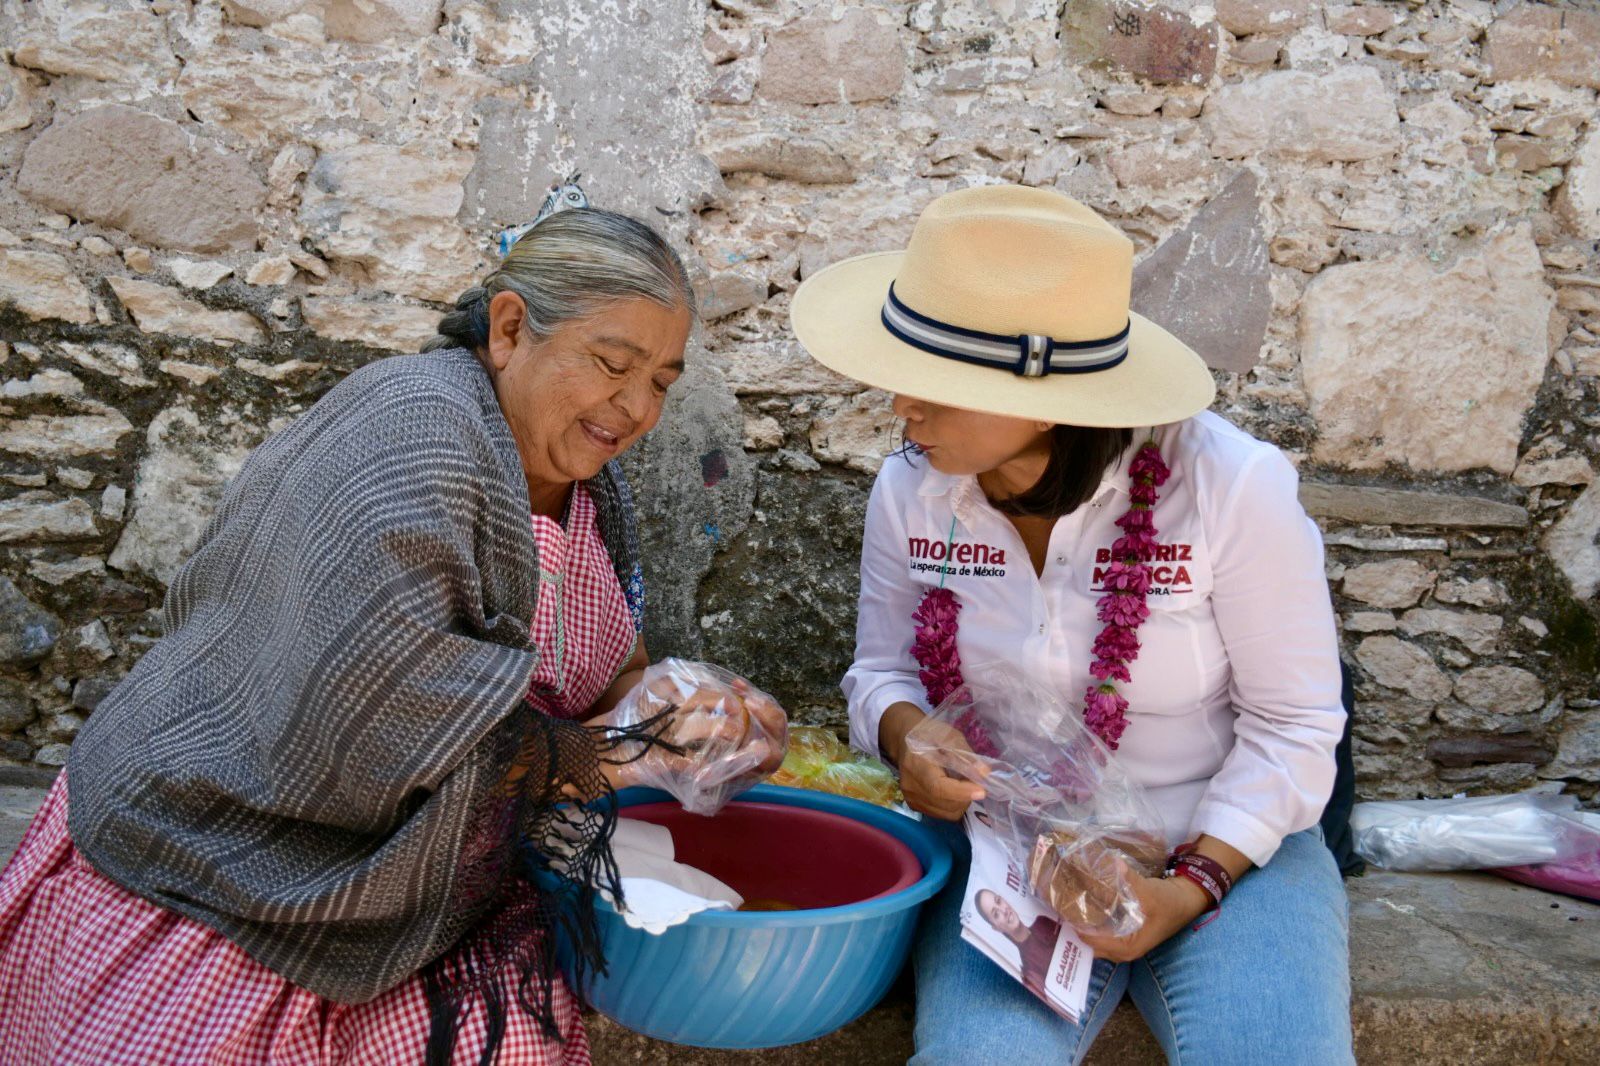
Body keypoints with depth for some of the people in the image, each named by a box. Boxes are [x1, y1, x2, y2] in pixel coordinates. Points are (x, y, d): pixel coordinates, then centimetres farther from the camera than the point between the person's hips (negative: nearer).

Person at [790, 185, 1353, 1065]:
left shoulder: (1231, 485, -17)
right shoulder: (910, 491, -7)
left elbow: (1293, 725, -8)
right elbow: (883, 670, 7)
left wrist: (1191, 885, -18)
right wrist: (908, 737, -16)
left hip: (1228, 846, -1)